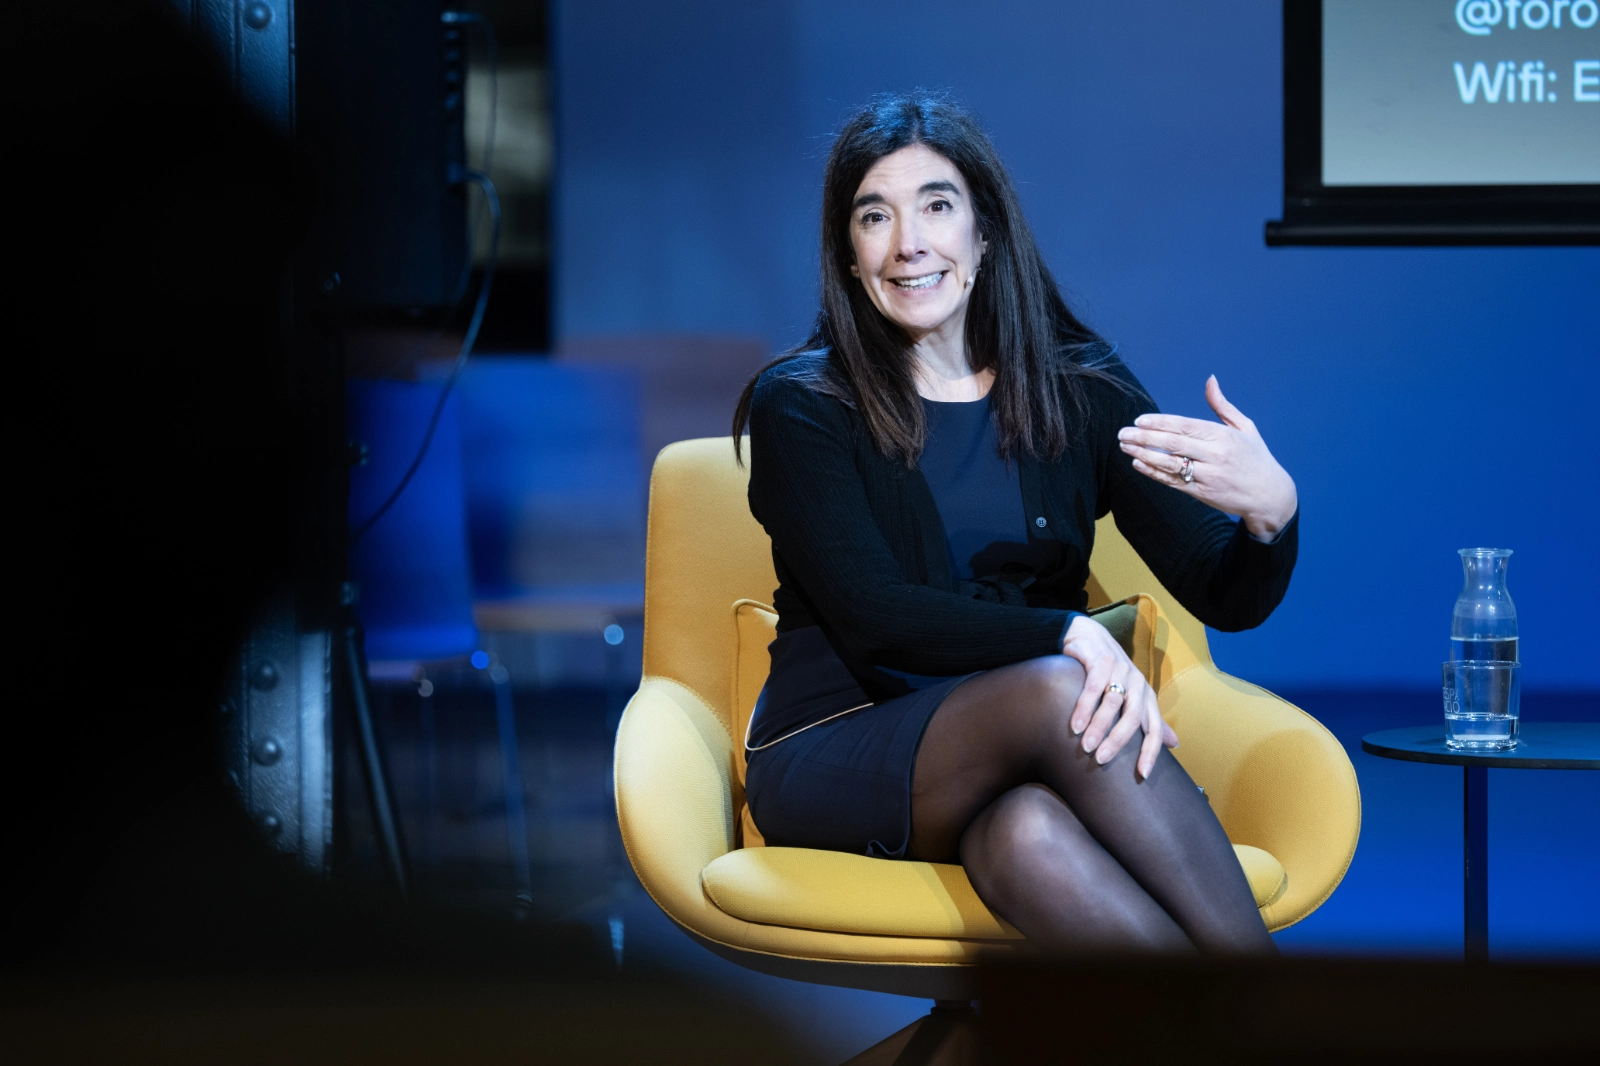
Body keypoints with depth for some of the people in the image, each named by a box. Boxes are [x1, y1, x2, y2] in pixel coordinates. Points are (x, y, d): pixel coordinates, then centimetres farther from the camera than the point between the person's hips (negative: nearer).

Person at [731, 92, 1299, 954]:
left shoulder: (1078, 390, 8)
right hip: (832, 764, -2)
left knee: (1028, 834, -38)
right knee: (1056, 688, -34)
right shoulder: (800, 406, 0)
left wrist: (1270, 512, -22)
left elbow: (1225, 599, 2)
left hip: (1025, 759, 2)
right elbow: (874, 616, -13)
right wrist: (1069, 635, -26)